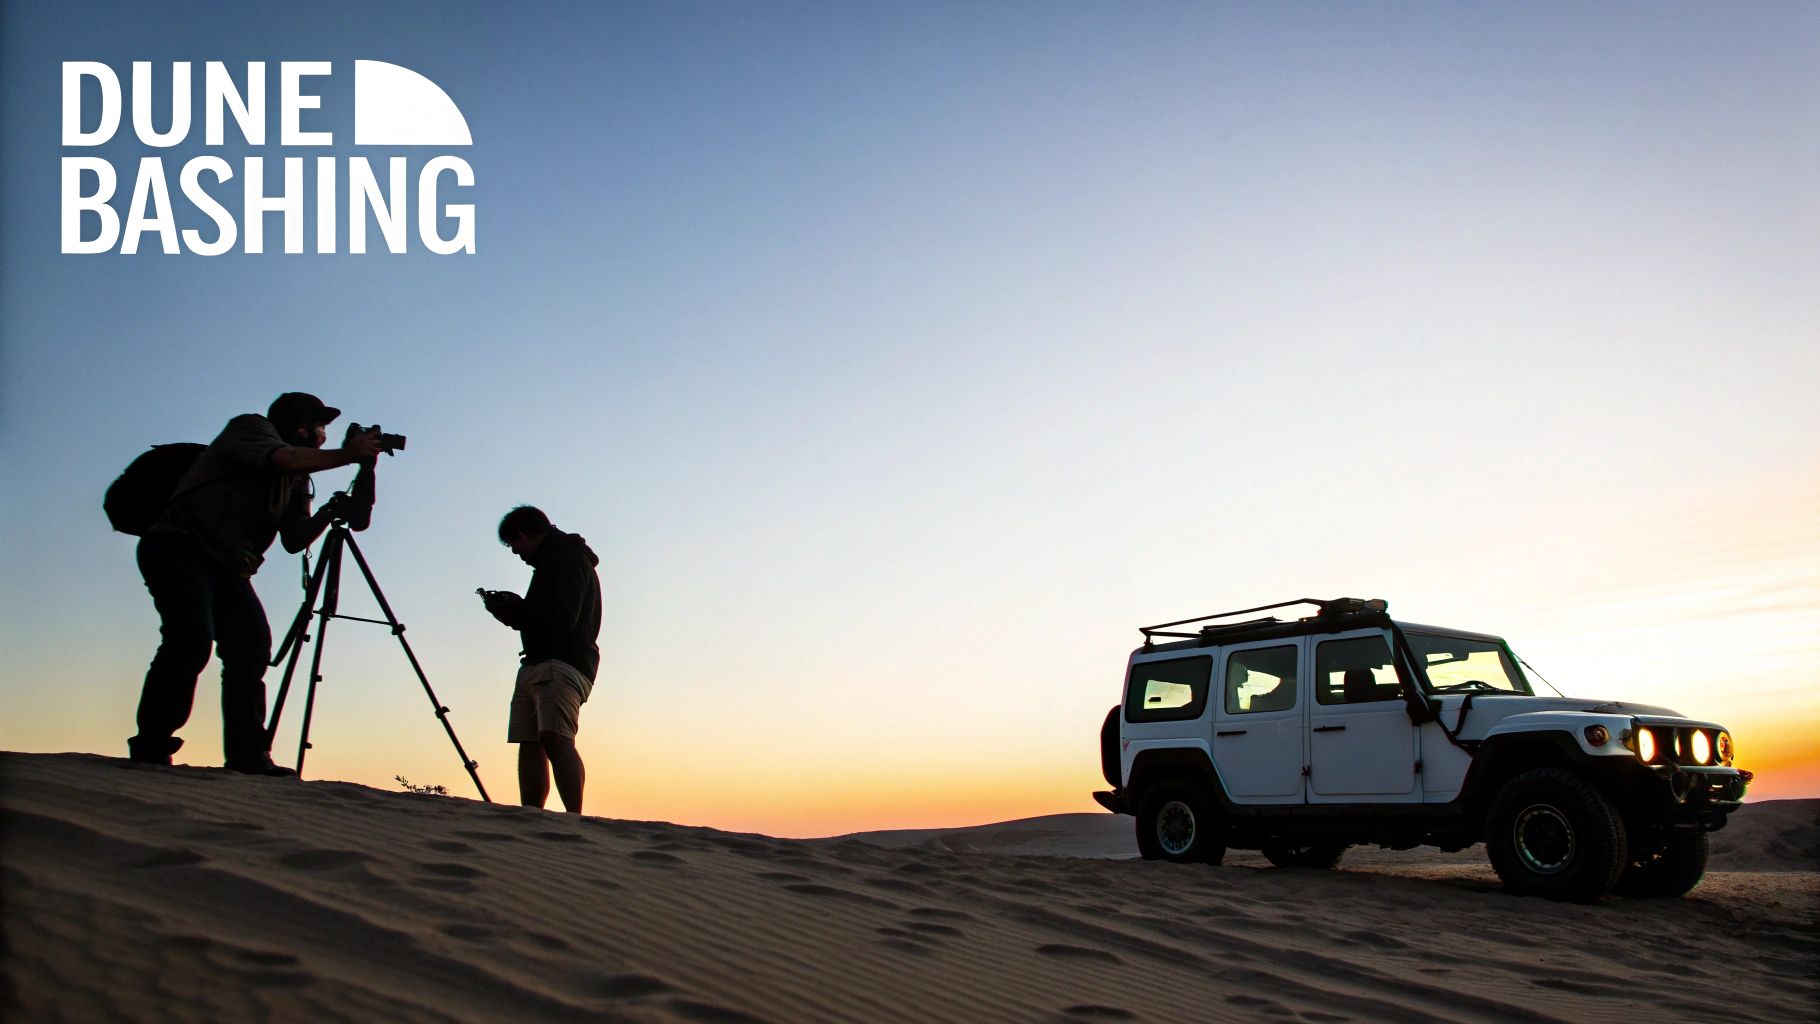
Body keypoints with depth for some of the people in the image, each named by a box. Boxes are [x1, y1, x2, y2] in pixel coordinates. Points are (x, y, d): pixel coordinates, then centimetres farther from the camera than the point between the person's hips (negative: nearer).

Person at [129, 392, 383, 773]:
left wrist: (331, 511, -7)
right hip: (179, 548, -8)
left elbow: (294, 539, 6)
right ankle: (151, 744, -10)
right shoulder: (250, 428, -2)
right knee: (192, 639, -23)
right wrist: (346, 455, -21)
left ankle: (248, 755, -9)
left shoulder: (296, 479, 17)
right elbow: (284, 459, -24)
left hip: (228, 567, 8)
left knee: (253, 644, -8)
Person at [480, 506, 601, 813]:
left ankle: (575, 819, -31)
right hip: (536, 665, 10)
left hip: (563, 665, -10)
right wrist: (513, 610, 11)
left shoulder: (569, 560, -3)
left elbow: (564, 619, -15)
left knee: (555, 739, -23)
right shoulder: (552, 562, 28)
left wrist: (517, 610, -4)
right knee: (529, 744, 0)